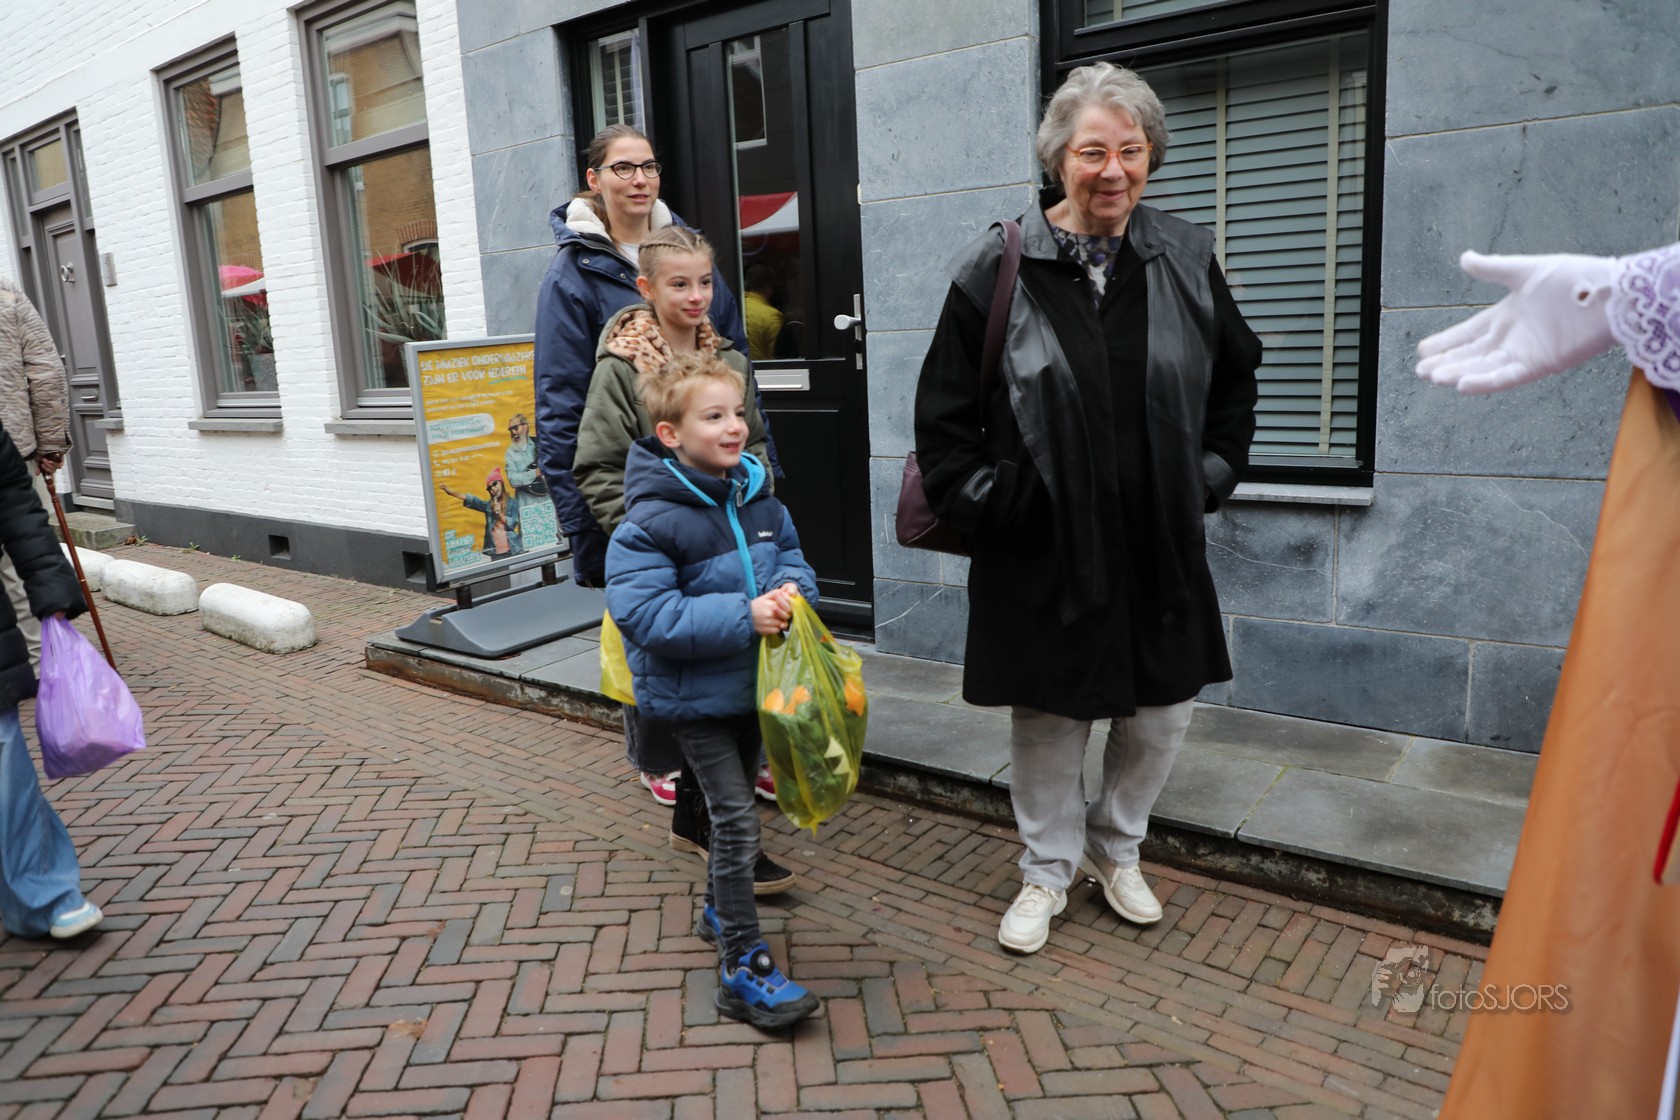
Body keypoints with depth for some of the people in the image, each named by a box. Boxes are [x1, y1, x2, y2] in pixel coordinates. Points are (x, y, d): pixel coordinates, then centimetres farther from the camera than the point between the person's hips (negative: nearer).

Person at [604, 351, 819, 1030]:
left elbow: (791, 555, 11)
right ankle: (742, 969, 5)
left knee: (739, 803, 22)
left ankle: (720, 910, 45)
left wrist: (792, 591, -14)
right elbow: (644, 613, -27)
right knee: (735, 818, -7)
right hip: (693, 694, -7)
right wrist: (743, 616, -32)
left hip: (752, 682, 7)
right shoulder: (651, 521, -21)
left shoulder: (758, 495, 0)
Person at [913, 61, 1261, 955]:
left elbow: (1236, 375, 17)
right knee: (1047, 720, 10)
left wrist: (1214, 472, 9)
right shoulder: (997, 271, -7)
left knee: (1160, 715, 13)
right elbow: (943, 413, -2)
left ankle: (1116, 849, 39)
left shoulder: (1186, 261, 3)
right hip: (1040, 554, -3)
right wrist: (981, 501, -8)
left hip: (1159, 547, 3)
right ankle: (1047, 874, 32)